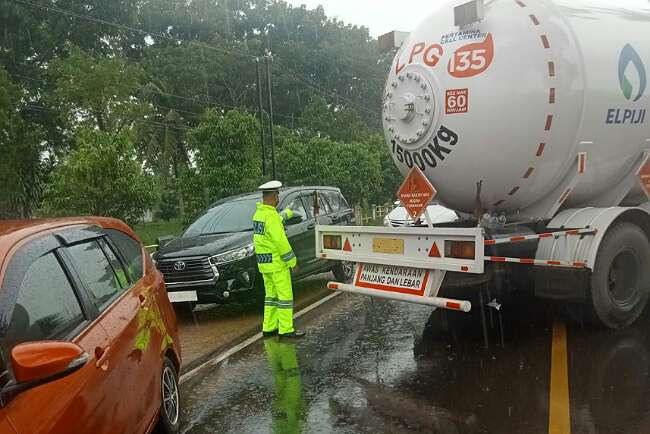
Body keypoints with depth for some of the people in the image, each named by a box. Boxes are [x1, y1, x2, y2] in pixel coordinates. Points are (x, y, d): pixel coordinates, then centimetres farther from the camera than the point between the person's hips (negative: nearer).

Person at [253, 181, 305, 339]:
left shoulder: (258, 214, 9)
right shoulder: (271, 216, -20)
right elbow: (281, 241, -23)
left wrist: (287, 213, 48)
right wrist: (292, 261, -14)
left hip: (264, 262, 9)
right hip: (277, 262, -9)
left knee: (271, 295, 15)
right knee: (285, 296, -2)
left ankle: (269, 327, 19)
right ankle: (286, 329, 1)